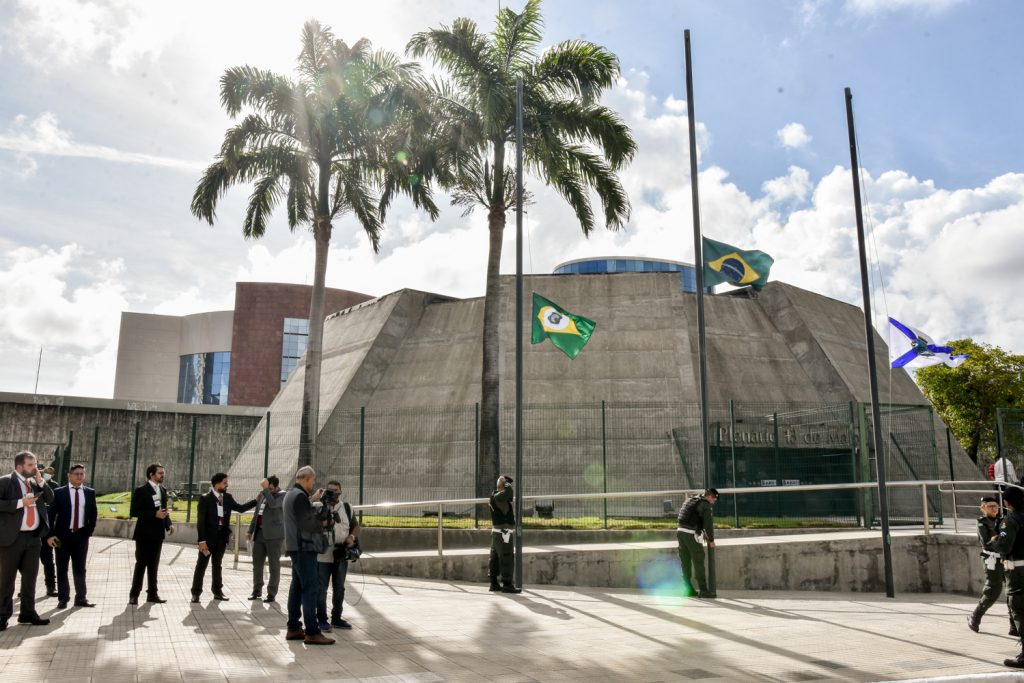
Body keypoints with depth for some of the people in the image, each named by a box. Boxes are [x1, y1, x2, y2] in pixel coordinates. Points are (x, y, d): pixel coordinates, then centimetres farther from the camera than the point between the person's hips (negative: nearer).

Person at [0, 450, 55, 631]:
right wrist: (20, 502, -21)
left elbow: (50, 499, 7)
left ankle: (27, 612, 21)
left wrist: (40, 481, -2)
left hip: (33, 537, 6)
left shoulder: (36, 483, 12)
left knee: (30, 576, 12)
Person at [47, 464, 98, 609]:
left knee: (80, 568, 8)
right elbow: (51, 514, -4)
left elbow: (93, 514, 9)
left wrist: (89, 532, 0)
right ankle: (63, 598, 14)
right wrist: (50, 535, -10)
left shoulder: (90, 493, 6)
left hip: (81, 535, 2)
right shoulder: (59, 492, -3)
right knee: (62, 568, 5)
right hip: (62, 535, -2)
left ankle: (81, 598, 14)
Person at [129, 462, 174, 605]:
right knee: (141, 564, -1)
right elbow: (135, 511, -15)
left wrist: (169, 523, 0)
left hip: (158, 533, 6)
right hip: (145, 533, -6)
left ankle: (152, 594, 18)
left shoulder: (163, 490, 11)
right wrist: (154, 514, -22)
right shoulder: (141, 490, -9)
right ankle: (134, 594, 9)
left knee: (154, 565, 11)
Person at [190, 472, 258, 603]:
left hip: (222, 536, 5)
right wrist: (202, 540, -18)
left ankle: (218, 591, 22)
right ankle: (196, 592, 11)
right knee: (202, 564, 2)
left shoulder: (228, 497, 4)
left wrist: (256, 501, 6)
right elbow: (200, 521, -14)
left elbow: (240, 508, 15)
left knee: (217, 564, 14)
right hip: (209, 536, -5)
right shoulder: (205, 499, -12)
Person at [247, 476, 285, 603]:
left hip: (273, 535, -7)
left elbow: (273, 504, -27)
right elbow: (257, 514, 20)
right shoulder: (262, 494, 13)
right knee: (257, 563, 11)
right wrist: (250, 530, 18)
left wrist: (265, 489, -20)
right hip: (260, 533, 7)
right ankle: (257, 590, 23)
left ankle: (272, 593, 7)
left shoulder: (282, 495, -6)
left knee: (274, 565, 0)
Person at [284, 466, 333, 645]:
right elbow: (306, 524, -23)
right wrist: (322, 522, -7)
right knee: (311, 588, -9)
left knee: (297, 586, 13)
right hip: (304, 547, -11)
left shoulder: (291, 494, 14)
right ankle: (312, 632, -9)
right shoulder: (300, 495, -18)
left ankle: (293, 628, 18)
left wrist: (312, 499, 23)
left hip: (296, 547, 11)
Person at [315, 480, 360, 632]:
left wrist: (352, 537, -6)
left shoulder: (347, 508, 5)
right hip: (322, 556, -4)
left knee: (339, 589, 13)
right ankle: (321, 619, 13)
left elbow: (356, 526, 14)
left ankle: (336, 618, 26)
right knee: (321, 589, 3)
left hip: (341, 556, 4)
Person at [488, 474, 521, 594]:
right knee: (507, 559, -6)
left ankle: (494, 584, 16)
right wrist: (504, 482, -17)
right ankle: (507, 585, -4)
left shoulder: (497, 496, 14)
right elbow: (509, 490, -34)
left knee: (496, 558, 11)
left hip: (497, 532, 10)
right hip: (504, 533, -10)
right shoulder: (497, 496, -17)